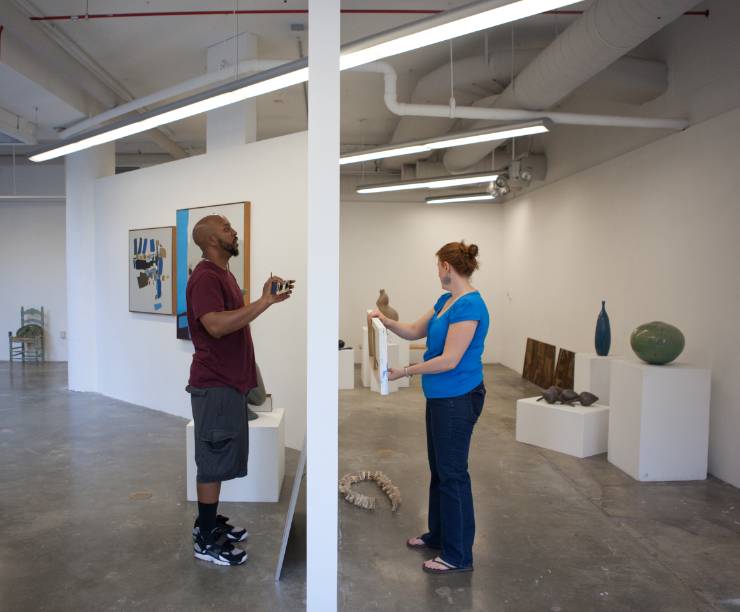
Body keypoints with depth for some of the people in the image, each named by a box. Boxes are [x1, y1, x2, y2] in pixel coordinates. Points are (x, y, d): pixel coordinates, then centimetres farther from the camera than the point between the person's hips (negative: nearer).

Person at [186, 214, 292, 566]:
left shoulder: (222, 274, 16)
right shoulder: (205, 276, -17)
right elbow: (216, 325, -31)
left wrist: (266, 299, 13)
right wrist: (264, 302, -31)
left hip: (228, 382, 10)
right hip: (214, 385, -10)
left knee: (219, 458, 18)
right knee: (213, 461, 0)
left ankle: (209, 522, 32)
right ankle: (205, 541, 13)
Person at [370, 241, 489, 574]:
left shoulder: (469, 305, -21)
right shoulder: (446, 300, 8)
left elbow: (449, 360, -24)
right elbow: (415, 331, 15)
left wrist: (406, 372, -15)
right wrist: (386, 321, -1)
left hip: (458, 400, -10)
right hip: (440, 397, 10)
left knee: (452, 474, 1)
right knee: (439, 469, 20)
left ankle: (459, 555, 15)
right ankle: (438, 534, 36)